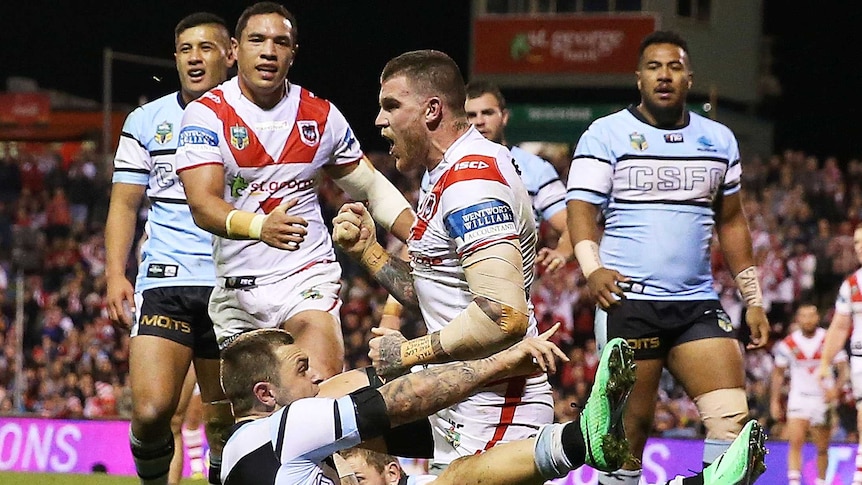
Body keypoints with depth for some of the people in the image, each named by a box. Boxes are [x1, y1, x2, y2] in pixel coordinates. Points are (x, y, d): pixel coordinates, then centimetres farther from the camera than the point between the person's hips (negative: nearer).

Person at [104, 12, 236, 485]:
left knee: (224, 419, 3)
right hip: (164, 282, 0)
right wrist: (115, 275, -3)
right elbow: (124, 203, 10)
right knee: (151, 410, -15)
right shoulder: (146, 121, 10)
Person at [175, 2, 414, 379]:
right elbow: (202, 206, -18)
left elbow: (373, 189, 18)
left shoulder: (321, 116, 6)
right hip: (235, 287, 0)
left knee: (322, 390, -24)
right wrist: (260, 227, -38)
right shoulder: (207, 114, -5)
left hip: (307, 276, 0)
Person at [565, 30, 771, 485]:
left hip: (699, 305, 4)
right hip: (628, 301, -4)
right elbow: (581, 208, -7)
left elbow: (731, 222, 20)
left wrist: (753, 299, 15)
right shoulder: (606, 135, 1)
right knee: (631, 427, -4)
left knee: (734, 418, -11)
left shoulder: (719, 140, 14)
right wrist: (593, 268, -25)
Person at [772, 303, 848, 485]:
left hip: (823, 398, 0)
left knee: (822, 448, 8)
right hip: (798, 399, 0)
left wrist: (836, 388, -23)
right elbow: (778, 374, 9)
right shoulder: (788, 344, -2)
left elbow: (843, 369, -5)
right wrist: (775, 401, 6)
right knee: (795, 442, -18)